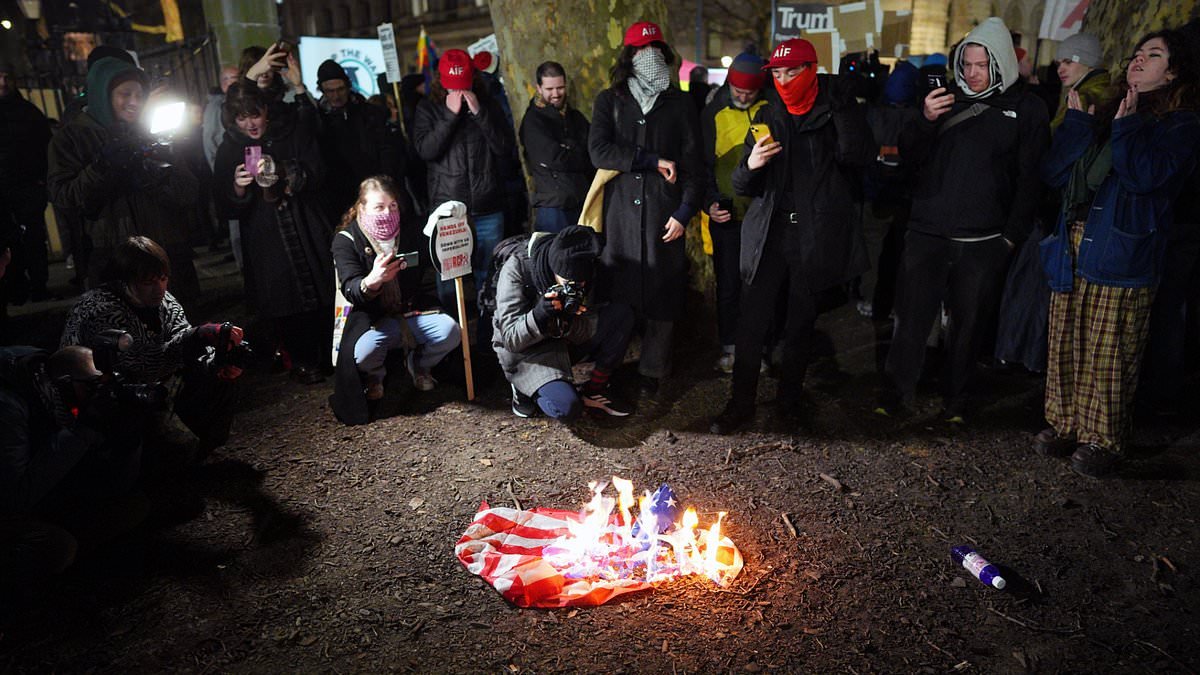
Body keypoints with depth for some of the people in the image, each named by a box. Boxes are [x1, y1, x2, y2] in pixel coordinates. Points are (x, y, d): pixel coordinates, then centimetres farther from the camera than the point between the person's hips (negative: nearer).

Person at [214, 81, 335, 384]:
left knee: (324, 293, 3)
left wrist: (284, 173, -26)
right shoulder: (229, 150, 4)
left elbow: (317, 172, -8)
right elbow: (229, 209, 1)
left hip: (309, 231, 0)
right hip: (267, 241, 1)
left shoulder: (293, 129, 1)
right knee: (286, 301, 0)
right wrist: (238, 187, -20)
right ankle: (302, 360, 16)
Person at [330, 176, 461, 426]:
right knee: (364, 352, -34)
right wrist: (372, 281, -42)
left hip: (414, 311, 3)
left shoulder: (411, 233, 6)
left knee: (450, 331, -26)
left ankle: (418, 364, 9)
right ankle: (375, 375, 7)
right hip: (373, 317, -3)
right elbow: (351, 290, -20)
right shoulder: (346, 240, -5)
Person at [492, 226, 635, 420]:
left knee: (622, 314, -13)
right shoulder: (517, 268, -23)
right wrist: (540, 313, -40)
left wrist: (568, 321, -30)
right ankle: (524, 388, 2)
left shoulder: (582, 274, -8)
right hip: (525, 352, -5)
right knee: (567, 407, -31)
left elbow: (584, 335, -8)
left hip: (563, 341, 6)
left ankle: (595, 390, -3)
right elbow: (511, 340, -23)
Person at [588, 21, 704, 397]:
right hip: (620, 209, 0)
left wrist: (684, 212, -4)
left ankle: (652, 372, 11)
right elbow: (599, 151, -5)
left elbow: (693, 163, 6)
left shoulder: (679, 104, 10)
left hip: (663, 211, 0)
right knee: (616, 288, 2)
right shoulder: (609, 101, 9)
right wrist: (653, 161, -9)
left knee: (661, 294, 0)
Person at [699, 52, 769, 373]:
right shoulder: (713, 114, -1)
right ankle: (729, 346, 20)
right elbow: (704, 163, -1)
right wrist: (711, 202, -13)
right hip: (727, 214, -1)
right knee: (728, 285, 6)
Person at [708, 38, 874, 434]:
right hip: (769, 234, 2)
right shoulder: (767, 117, 11)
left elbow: (858, 155, -16)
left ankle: (790, 398, 28)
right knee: (751, 323, -3)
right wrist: (750, 166, -14)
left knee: (801, 325, 10)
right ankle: (741, 402, 10)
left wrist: (840, 105, -16)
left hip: (816, 236, -1)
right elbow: (743, 186, 8)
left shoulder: (836, 111, 4)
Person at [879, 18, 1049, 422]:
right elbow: (909, 156, 7)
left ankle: (956, 398, 22)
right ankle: (899, 393, 12)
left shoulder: (1026, 110, 5)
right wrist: (925, 121, -11)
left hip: (983, 241, -1)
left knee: (969, 323, 7)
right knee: (911, 316, 0)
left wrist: (1012, 234, -3)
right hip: (927, 232, 1)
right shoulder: (946, 98, 11)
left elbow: (1031, 178, 4)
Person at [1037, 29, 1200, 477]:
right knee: (1066, 345, 7)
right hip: (1073, 251, 5)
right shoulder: (1105, 115, 18)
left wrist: (1125, 128, -10)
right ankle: (1065, 424, 20)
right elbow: (1054, 172, 7)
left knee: (1108, 355, -1)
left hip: (1122, 254, -5)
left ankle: (1103, 440, 11)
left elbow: (1145, 177, -16)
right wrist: (1077, 122, 0)